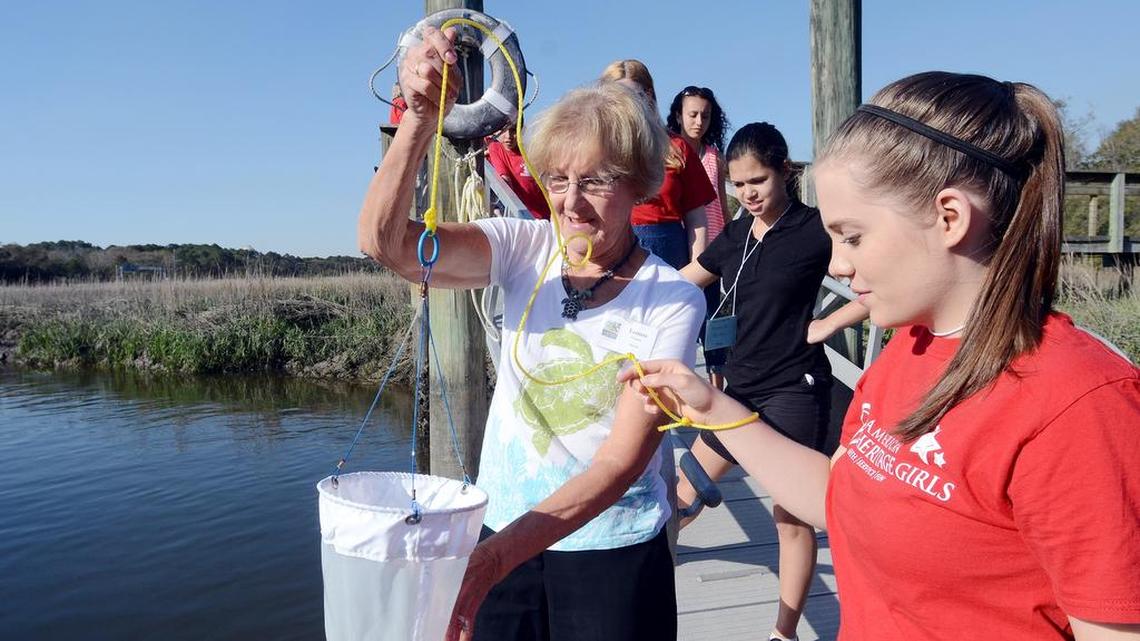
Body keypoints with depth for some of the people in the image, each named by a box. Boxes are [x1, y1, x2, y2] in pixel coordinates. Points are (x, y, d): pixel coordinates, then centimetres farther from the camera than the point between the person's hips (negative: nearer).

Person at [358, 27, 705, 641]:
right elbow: (385, 242, -21)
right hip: (501, 536, 3)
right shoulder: (526, 249, -7)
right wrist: (420, 118, -36)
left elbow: (621, 462, -20)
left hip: (613, 553, -2)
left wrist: (499, 553, -31)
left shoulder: (672, 301, -15)